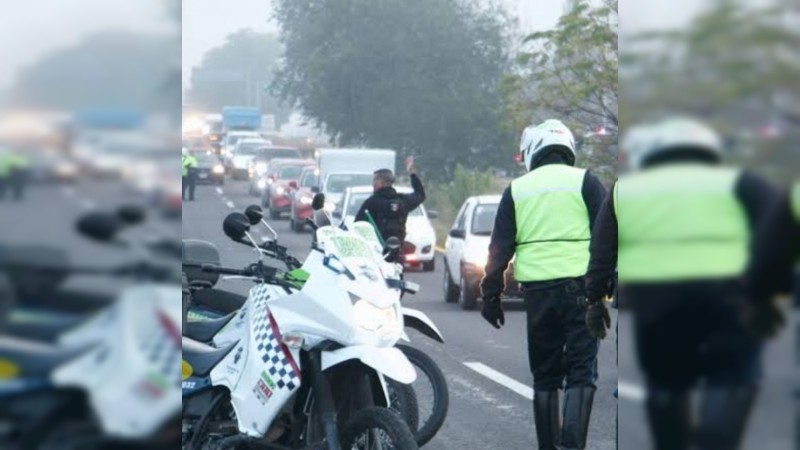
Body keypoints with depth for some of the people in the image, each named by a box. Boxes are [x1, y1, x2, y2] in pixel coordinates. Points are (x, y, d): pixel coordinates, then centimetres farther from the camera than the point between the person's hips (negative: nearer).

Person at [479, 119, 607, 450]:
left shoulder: (517, 189, 11)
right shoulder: (584, 181, 3)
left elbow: (500, 247, 9)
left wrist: (491, 294, 14)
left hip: (537, 290, 3)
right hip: (579, 286, -2)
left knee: (544, 374, 12)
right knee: (581, 371, -3)